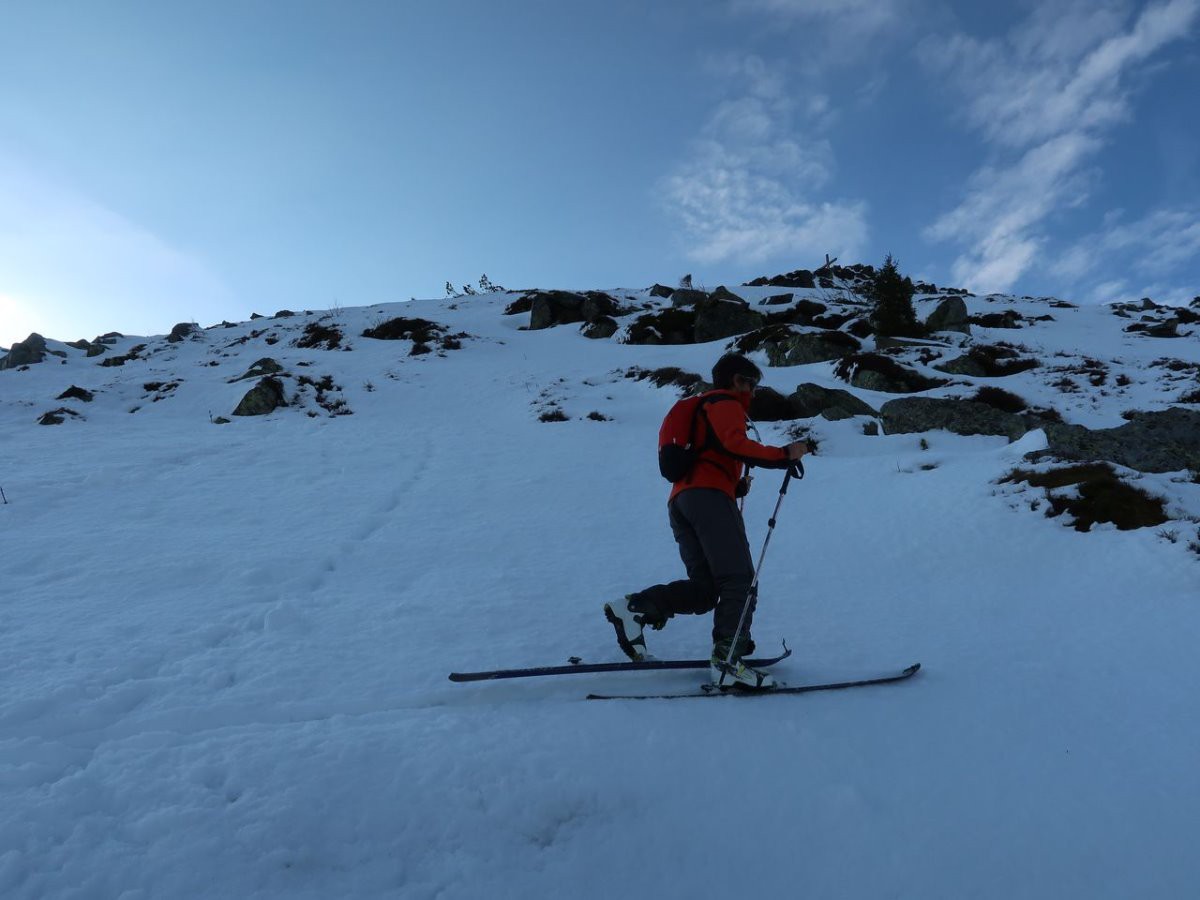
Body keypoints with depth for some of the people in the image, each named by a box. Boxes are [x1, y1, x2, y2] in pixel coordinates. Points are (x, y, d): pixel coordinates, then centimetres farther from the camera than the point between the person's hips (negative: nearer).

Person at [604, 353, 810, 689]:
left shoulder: (701, 410, 38)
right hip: (709, 496, -9)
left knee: (705, 588, 1)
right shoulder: (725, 403, 10)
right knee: (738, 579, -14)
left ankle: (635, 608, -12)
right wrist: (783, 455, -8)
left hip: (679, 500, 9)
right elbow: (735, 444, -11)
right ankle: (728, 660, -23)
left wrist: (738, 486, 27)